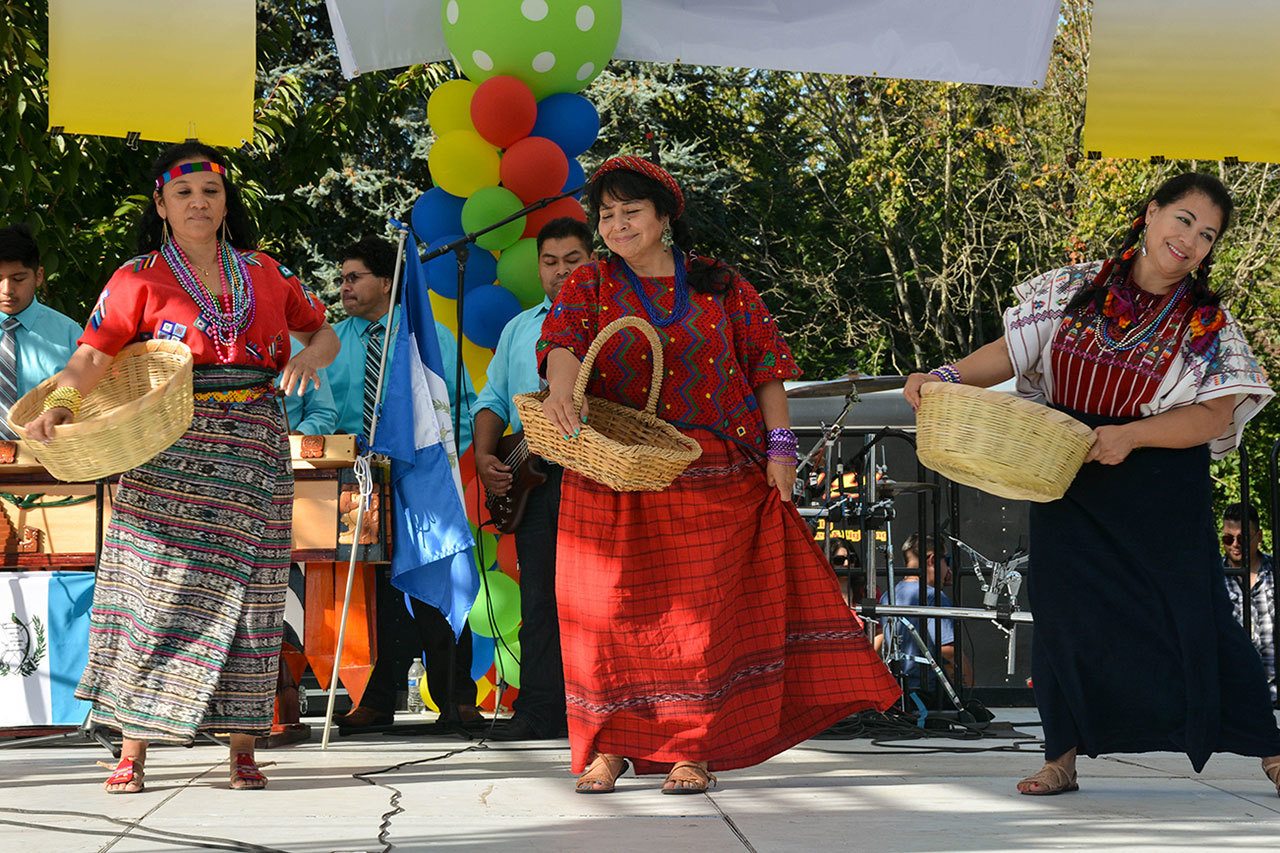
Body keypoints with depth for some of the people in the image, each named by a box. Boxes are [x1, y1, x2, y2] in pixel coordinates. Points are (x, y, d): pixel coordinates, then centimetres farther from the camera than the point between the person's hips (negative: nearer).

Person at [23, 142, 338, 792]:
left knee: (245, 592, 1)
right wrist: (58, 406, -24)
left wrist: (308, 358, -1)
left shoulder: (265, 275, 13)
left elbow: (323, 333, 22)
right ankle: (132, 752, -3)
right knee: (155, 590, -7)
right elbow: (93, 355, -6)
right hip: (169, 452, -3)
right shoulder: (140, 280, 3)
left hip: (254, 453, 3)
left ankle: (242, 749, 6)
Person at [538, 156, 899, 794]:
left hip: (711, 481, 0)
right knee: (610, 606, -1)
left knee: (700, 606, -3)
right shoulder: (589, 288, 8)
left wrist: (778, 446, -2)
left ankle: (692, 749, 3)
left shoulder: (721, 288, 9)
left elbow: (766, 369, 8)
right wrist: (561, 391, -33)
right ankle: (609, 745, 9)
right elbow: (565, 343, -12)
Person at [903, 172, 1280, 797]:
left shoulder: (1208, 323, -3)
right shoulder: (1077, 290, 3)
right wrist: (949, 377, -13)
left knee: (1194, 615, -4)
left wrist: (1130, 436, -24)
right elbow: (1012, 350, 5)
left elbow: (1216, 416, -11)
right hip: (1070, 483, 2)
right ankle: (1063, 756, 15)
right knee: (1066, 611, 4)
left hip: (1161, 492, -2)